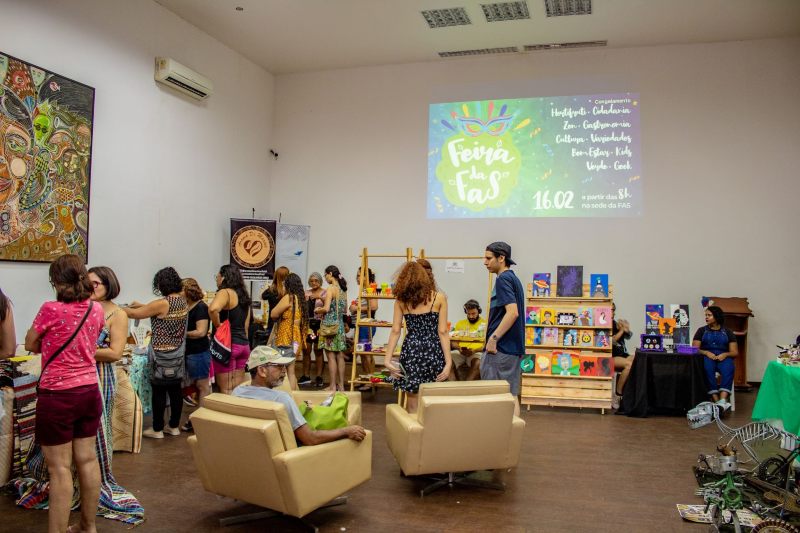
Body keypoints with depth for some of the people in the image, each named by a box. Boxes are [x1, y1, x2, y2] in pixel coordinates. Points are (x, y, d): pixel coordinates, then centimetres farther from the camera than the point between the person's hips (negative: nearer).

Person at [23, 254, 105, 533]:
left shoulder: (51, 309, -15)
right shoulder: (96, 309, 0)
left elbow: (31, 345, 0)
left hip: (57, 396, -5)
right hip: (89, 392, 6)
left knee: (59, 469, 2)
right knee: (88, 460, 14)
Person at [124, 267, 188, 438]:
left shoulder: (162, 304, -20)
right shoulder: (182, 300, 3)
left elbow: (136, 314, -12)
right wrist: (143, 305, 18)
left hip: (162, 356, -7)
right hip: (178, 355, 7)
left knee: (159, 392, 3)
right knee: (175, 390, 12)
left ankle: (157, 429, 12)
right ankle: (174, 426, 20)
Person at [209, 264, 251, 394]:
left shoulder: (225, 292, -11)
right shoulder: (243, 295, 14)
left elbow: (213, 309, -33)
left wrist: (218, 325, -18)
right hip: (243, 344, 8)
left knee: (226, 391, -1)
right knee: (237, 389, 13)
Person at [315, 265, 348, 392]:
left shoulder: (331, 288, -12)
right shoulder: (343, 289, 10)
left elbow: (326, 308, -18)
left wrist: (317, 311, 1)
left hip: (329, 324, -7)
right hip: (340, 324, 7)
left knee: (331, 356, -2)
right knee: (340, 356, 9)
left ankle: (333, 386, 2)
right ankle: (341, 385, 14)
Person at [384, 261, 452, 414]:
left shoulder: (401, 299, 4)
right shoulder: (439, 298, -1)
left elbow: (395, 331, -1)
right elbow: (442, 332, -4)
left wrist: (388, 359, 0)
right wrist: (448, 361, -4)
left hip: (411, 351, 1)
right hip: (433, 351, -1)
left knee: (413, 405, 10)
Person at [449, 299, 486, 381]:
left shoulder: (485, 324, 9)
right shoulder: (460, 323, 21)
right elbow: (453, 342, 16)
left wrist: (475, 350, -16)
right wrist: (458, 348, -8)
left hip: (477, 353, -3)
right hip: (460, 352, 3)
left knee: (478, 363, -37)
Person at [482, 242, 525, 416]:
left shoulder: (503, 279, -14)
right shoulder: (514, 278, 15)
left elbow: (512, 312, -24)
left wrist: (493, 338, -21)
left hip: (502, 348, -9)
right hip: (514, 346, 9)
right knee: (511, 395, 12)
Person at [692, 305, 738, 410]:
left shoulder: (727, 332, 16)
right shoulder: (702, 331, 16)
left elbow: (735, 352, 9)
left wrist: (725, 354, -13)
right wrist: (706, 353, -14)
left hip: (724, 357, 0)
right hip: (707, 357, 0)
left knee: (728, 369, -36)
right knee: (708, 368, -37)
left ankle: (722, 401, -52)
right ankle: (716, 401, -45)